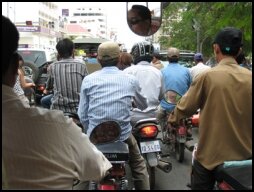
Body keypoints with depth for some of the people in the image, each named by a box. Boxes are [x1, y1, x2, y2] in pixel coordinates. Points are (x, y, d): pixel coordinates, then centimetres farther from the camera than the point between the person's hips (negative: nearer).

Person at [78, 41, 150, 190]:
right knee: (139, 165, 24)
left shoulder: (88, 80, -2)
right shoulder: (131, 80, -2)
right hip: (123, 135, 0)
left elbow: (82, 115, -2)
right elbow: (143, 105, 16)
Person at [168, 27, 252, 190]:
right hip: (245, 155, 4)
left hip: (212, 154, -3)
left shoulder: (208, 76, -15)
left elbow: (186, 107, -8)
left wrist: (172, 119, 12)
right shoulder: (249, 77, -5)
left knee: (201, 186, 14)